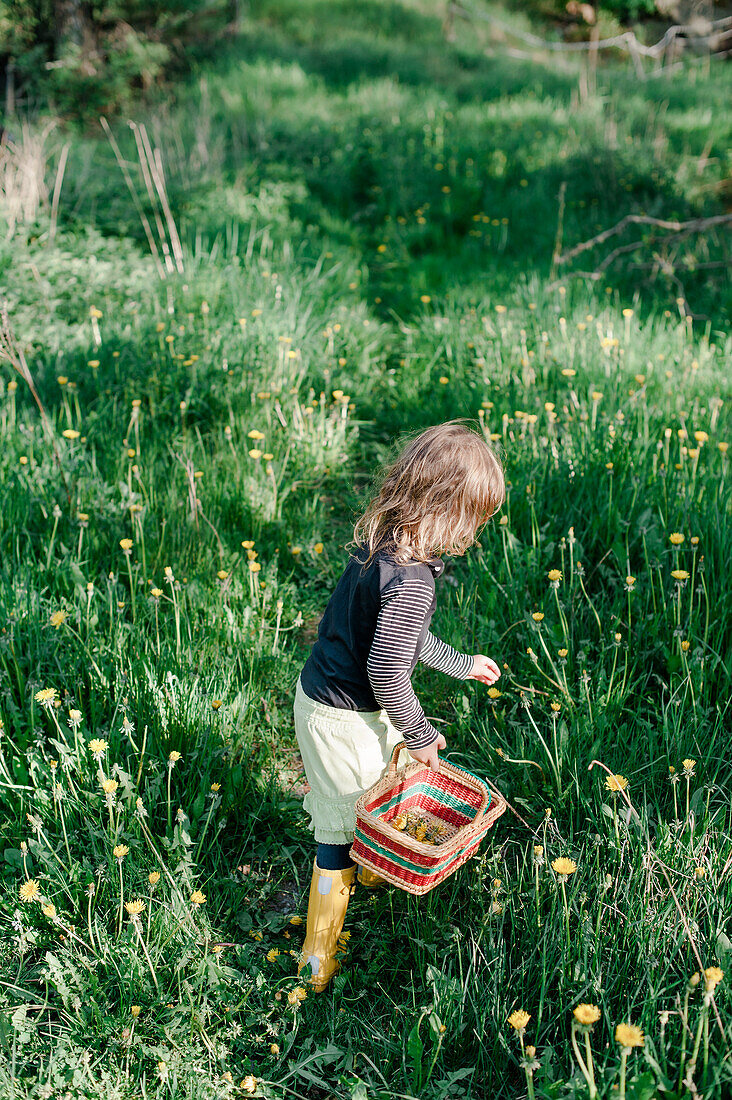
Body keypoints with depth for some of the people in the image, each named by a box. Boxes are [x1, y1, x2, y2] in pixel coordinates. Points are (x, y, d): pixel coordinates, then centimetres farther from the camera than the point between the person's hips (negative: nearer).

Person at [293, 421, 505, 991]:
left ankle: (376, 869, 59)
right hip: (346, 721, -9)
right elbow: (387, 675, -27)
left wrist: (461, 663, 21)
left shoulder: (380, 544, -2)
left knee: (386, 785, 31)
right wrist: (421, 734, -11)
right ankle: (319, 957, 27)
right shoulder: (411, 580, -32)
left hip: (322, 690, 9)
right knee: (341, 832, 9)